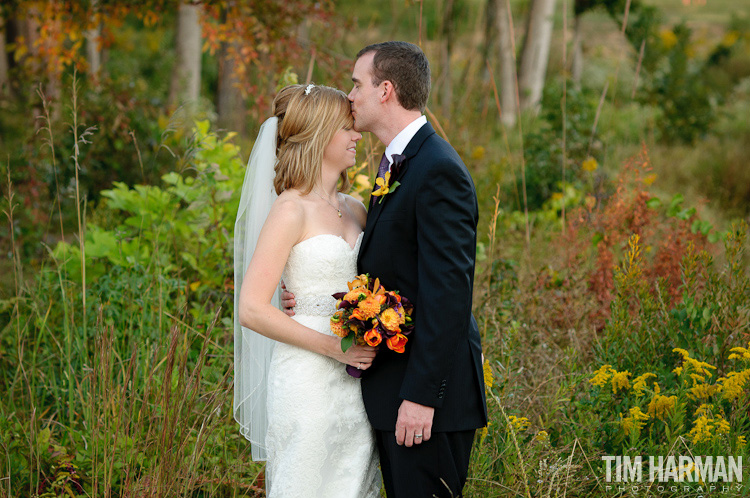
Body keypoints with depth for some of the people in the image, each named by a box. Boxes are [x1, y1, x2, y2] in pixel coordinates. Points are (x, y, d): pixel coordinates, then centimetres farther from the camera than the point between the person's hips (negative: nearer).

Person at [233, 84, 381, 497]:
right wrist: (333, 346, -16)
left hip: (355, 382, 7)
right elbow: (252, 310, -16)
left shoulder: (355, 210, 11)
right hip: (308, 382, -7)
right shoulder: (291, 210, -10)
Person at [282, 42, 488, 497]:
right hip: (390, 388, 10)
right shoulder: (397, 165, 15)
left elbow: (447, 293, -22)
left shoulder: (438, 172, -17)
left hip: (428, 394, -10)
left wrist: (421, 396, -23)